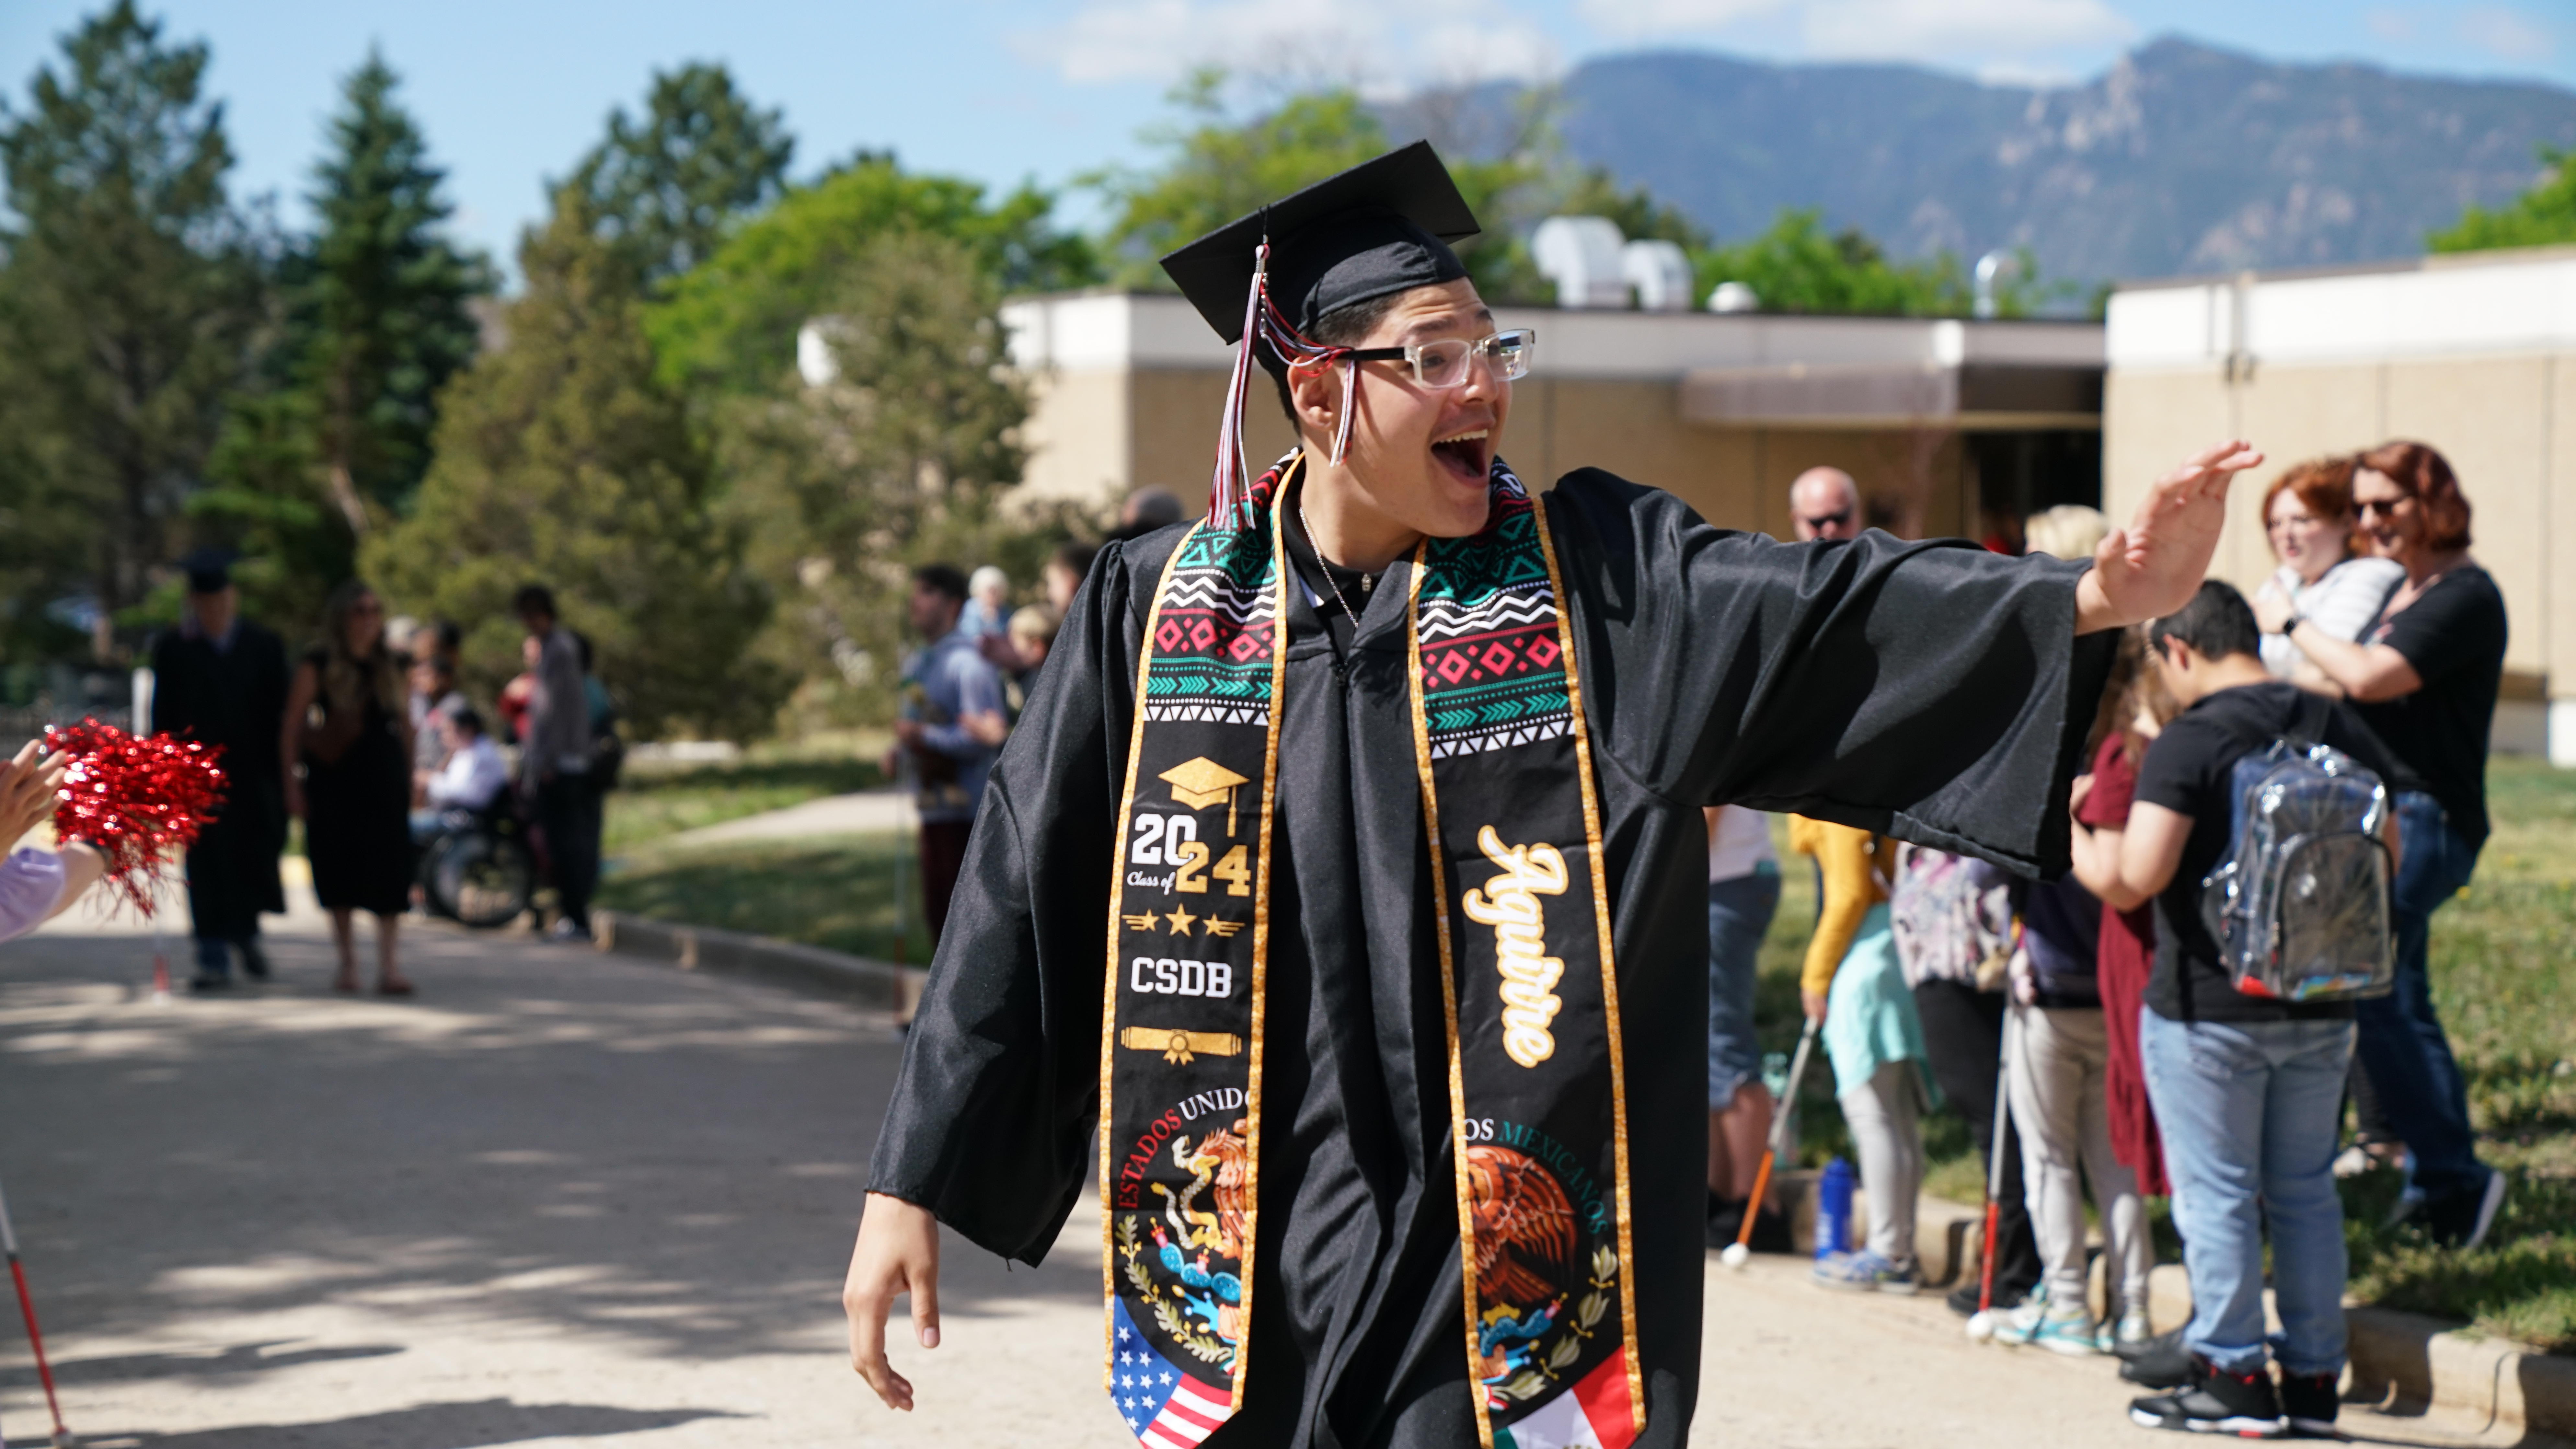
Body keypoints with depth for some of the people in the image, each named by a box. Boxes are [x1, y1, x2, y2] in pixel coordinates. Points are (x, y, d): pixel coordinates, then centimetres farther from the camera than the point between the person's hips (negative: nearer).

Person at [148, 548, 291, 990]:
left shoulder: (265, 647, 3)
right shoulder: (173, 648, 0)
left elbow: (279, 715, 5)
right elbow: (163, 717, 0)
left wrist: (281, 773, 0)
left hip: (253, 772, 1)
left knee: (255, 861, 3)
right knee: (207, 867, -4)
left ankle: (246, 932, 33)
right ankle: (214, 962, 1)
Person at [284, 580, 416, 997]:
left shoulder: (388, 665, 10)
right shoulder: (318, 665, -2)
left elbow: (404, 720, 17)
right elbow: (292, 727, -4)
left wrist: (408, 774, 14)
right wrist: (292, 782, -10)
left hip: (385, 779, 2)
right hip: (335, 780, -2)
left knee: (388, 873, -8)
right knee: (340, 871, 7)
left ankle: (389, 966, -12)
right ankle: (347, 963, 19)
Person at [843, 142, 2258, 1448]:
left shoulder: (1596, 577, 0)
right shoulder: (1158, 610, 2)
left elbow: (1830, 613, -15)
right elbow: (1022, 908, 4)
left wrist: (2091, 598, -31)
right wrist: (910, 1187, 2)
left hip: (1505, 1267, -1)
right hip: (1247, 1272, 1)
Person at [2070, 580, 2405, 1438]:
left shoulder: (2188, 744, -15)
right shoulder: (2340, 730, 4)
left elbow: (2128, 883, -21)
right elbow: (2388, 856, 10)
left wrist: (2070, 834, -3)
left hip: (2208, 1007, -6)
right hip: (2322, 1008, 6)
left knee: (2216, 1195, 4)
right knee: (2306, 1191, 13)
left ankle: (2235, 1380, 7)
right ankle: (2314, 1381, 16)